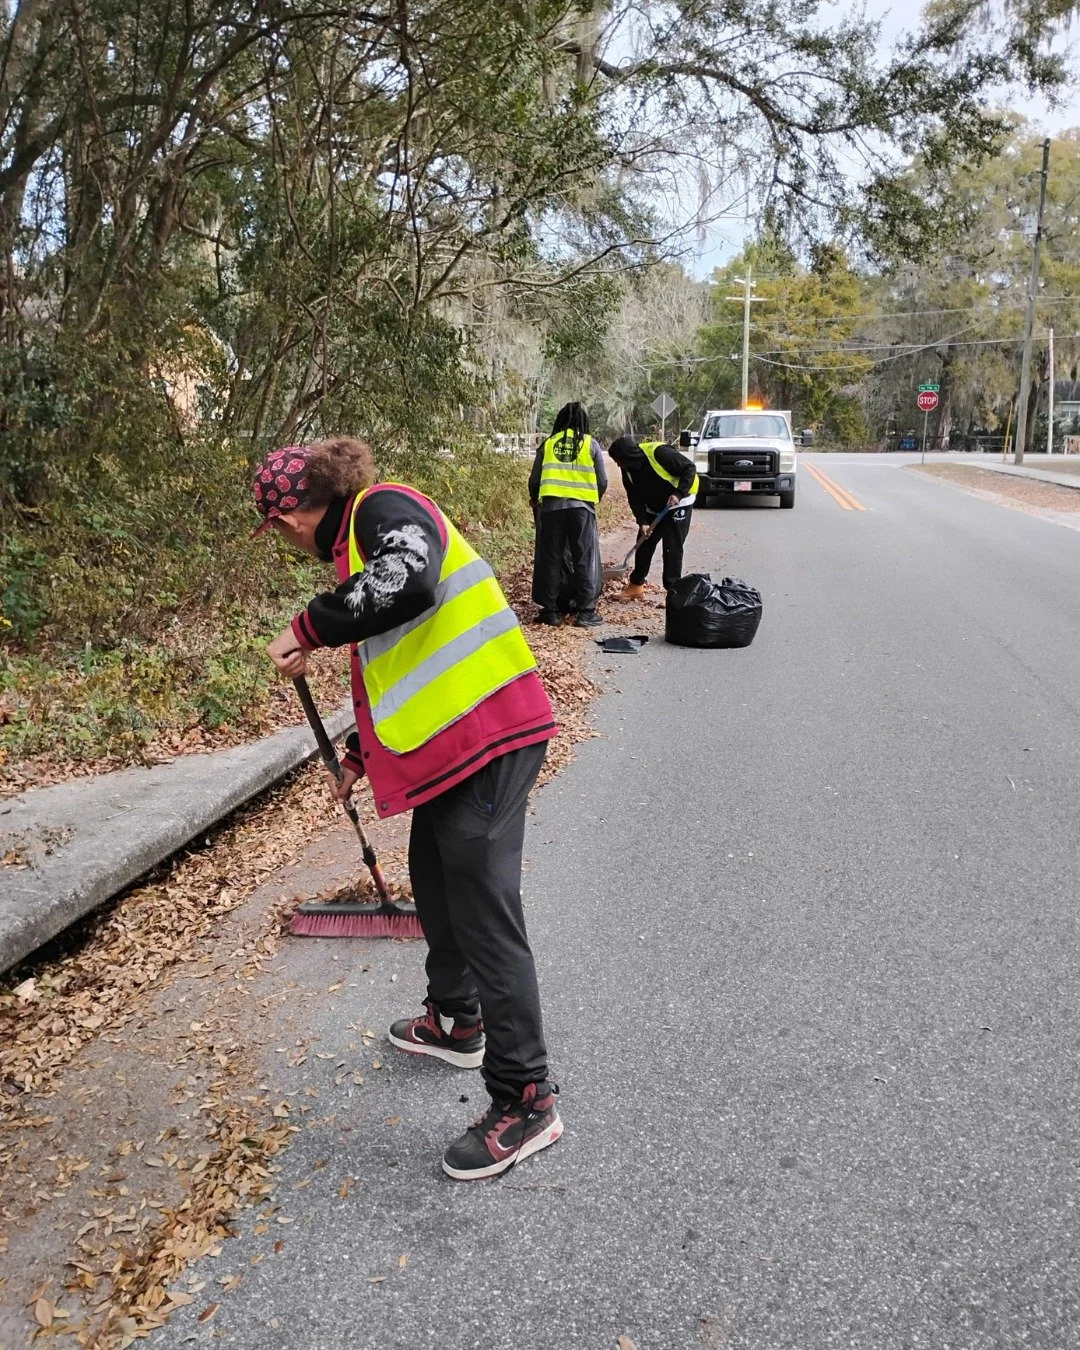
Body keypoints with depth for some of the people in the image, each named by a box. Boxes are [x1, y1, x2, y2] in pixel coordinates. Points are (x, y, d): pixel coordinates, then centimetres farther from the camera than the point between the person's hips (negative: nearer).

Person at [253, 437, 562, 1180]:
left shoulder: (382, 507, -8)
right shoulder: (360, 536, 20)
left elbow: (410, 581, -33)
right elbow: (393, 663, 28)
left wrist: (309, 627, -21)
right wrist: (358, 755, 37)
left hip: (490, 729, -10)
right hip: (451, 737, 10)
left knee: (483, 910, -7)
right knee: (434, 879, 23)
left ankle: (525, 1100, 4)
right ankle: (458, 1021, 43)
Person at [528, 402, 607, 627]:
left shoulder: (548, 444, 9)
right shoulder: (590, 444, 6)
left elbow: (534, 480, 10)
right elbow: (602, 482, 6)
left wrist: (535, 501, 29)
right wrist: (593, 498, 26)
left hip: (551, 506, 1)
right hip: (581, 506, -1)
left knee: (550, 558, 8)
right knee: (584, 560, 6)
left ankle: (550, 610, 10)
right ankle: (586, 611, 5)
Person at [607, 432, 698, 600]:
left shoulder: (659, 453, -29)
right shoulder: (628, 470, -8)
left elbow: (689, 468, -24)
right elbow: (635, 498, -4)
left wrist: (679, 493, -31)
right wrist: (642, 522, -15)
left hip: (679, 504, -7)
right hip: (653, 509, 7)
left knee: (672, 547, -8)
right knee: (643, 545, 7)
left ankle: (673, 589, 0)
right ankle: (636, 585, 20)